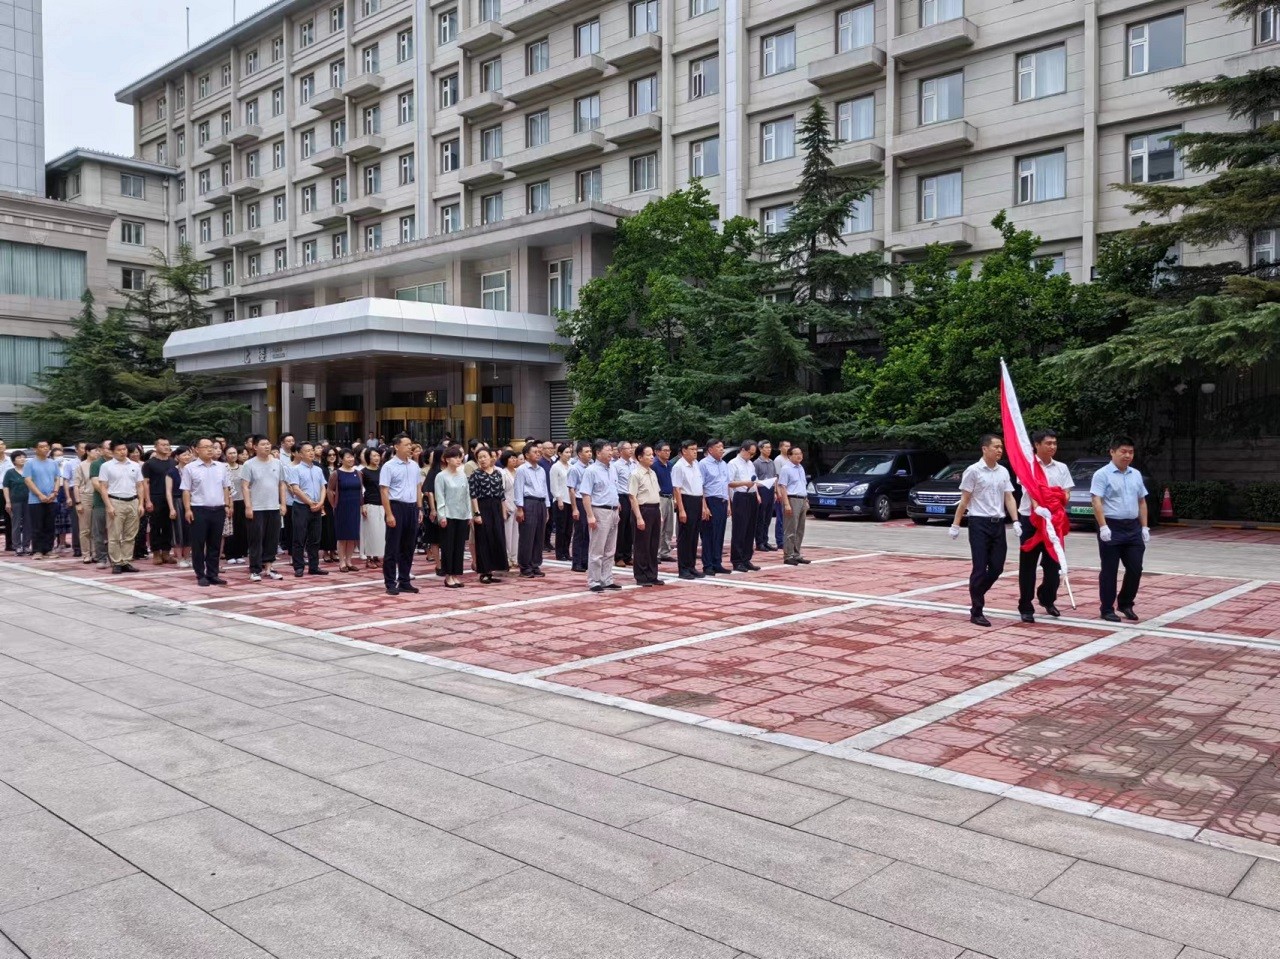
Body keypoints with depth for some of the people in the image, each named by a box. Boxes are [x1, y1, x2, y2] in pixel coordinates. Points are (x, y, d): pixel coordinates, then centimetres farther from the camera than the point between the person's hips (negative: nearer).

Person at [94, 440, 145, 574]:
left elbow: (140, 486, 12)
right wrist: (109, 506, -11)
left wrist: (140, 504, 3)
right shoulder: (107, 466, 0)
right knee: (114, 535, -2)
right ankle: (116, 563, 1)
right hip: (115, 502, -4)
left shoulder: (135, 466, 10)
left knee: (130, 535, 6)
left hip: (133, 502, 4)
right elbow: (103, 487, -3)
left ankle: (126, 561, 11)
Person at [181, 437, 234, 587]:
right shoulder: (190, 468, -1)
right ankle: (201, 575, 8)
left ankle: (212, 574, 15)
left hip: (218, 510, 4)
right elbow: (186, 490, -3)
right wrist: (187, 509, -10)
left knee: (215, 544, 8)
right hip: (199, 510, -4)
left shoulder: (221, 467, 10)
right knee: (198, 545, 1)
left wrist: (227, 505, 7)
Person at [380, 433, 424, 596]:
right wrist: (389, 514, -15)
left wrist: (419, 509, 10)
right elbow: (384, 491, -10)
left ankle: (404, 582, 21)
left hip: (412, 508, 6)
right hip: (396, 507, -6)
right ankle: (390, 583, 8)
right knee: (393, 547, 1)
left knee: (408, 547, 11)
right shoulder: (389, 466, -7)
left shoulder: (414, 466, 10)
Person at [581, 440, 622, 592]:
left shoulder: (613, 468, 11)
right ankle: (594, 582, 2)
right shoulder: (592, 470, -10)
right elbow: (586, 495, -14)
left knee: (610, 551, 12)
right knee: (596, 550, -3)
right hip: (600, 511, -7)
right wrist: (590, 516, -20)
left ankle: (607, 580, 19)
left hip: (613, 512, 8)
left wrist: (617, 511, 16)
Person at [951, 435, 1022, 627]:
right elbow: (964, 500, -4)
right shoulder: (973, 471, -6)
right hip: (979, 524, -6)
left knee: (997, 568, 6)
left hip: (998, 524, 6)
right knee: (980, 569, -4)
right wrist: (956, 524, -6)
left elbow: (1009, 498, 8)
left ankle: (976, 596, 27)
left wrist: (1015, 521, -4)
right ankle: (976, 612, 4)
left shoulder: (1003, 472, 10)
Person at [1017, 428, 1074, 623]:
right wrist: (1038, 507, -35)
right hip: (1031, 520, -4)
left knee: (1053, 564, 8)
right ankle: (1026, 607, 7)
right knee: (1028, 565, 1)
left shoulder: (1061, 468, 11)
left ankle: (1047, 598, 31)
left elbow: (1066, 494, 6)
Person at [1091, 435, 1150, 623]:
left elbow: (1142, 502, 19)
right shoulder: (1102, 474, -6)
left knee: (1135, 569, 6)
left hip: (1133, 528, 6)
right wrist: (1103, 526, -22)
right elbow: (1097, 502, -14)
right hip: (1112, 527, -6)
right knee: (1109, 571, 1)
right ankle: (1107, 609, 9)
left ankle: (1125, 604, 23)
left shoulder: (1136, 475, 14)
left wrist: (1144, 527, 12)